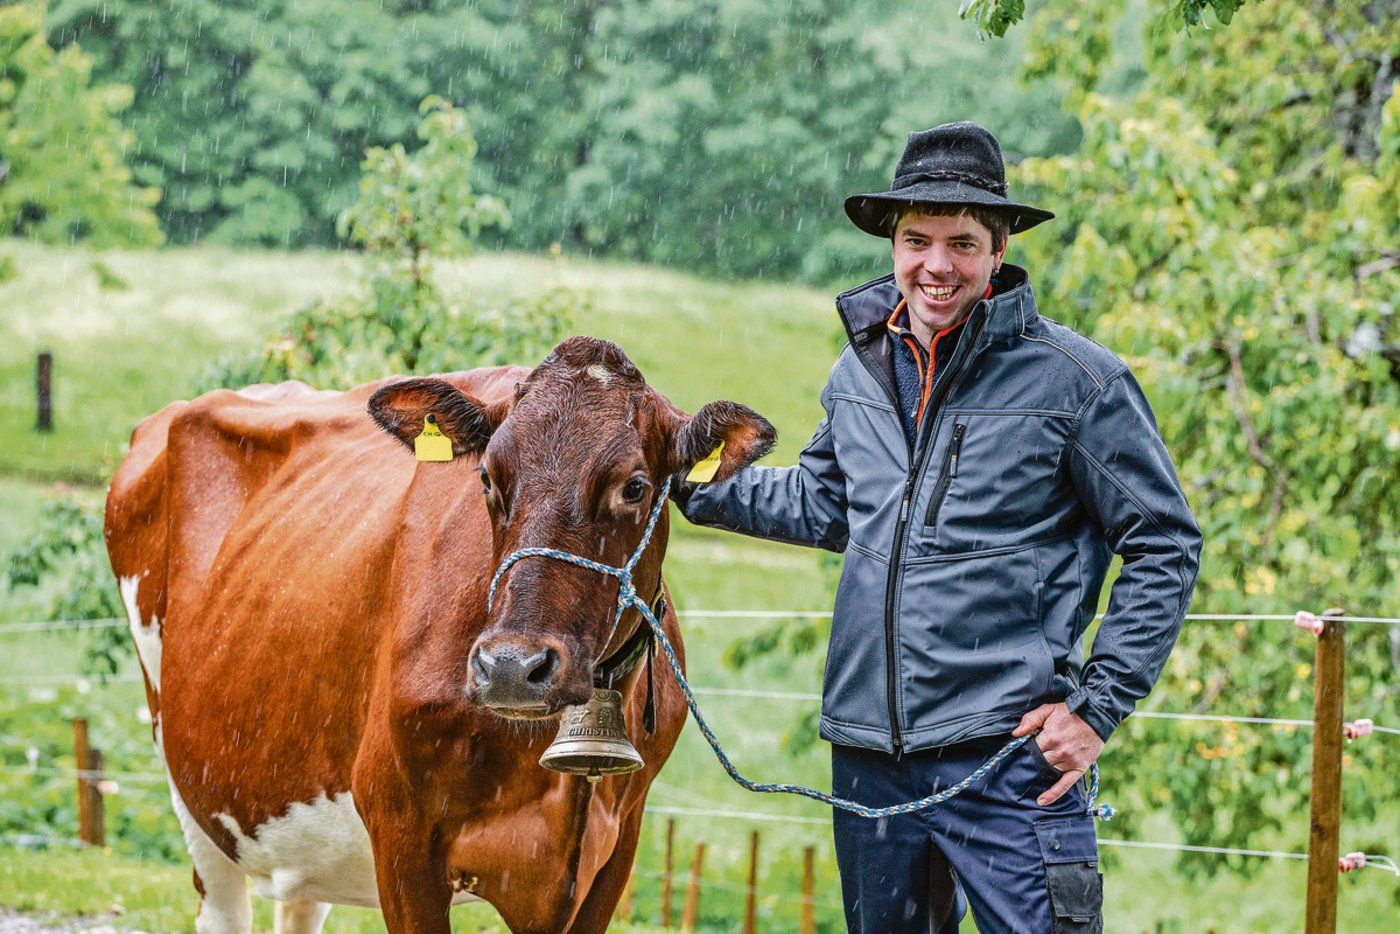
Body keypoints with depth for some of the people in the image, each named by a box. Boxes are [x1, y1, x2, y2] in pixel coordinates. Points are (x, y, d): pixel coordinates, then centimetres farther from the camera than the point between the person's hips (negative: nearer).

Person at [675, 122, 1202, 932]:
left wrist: (1099, 705, -8)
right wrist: (695, 488, 17)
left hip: (1007, 750, -6)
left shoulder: (1077, 380, -8)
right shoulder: (861, 369, 8)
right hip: (867, 748, 6)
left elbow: (1164, 546, -4)